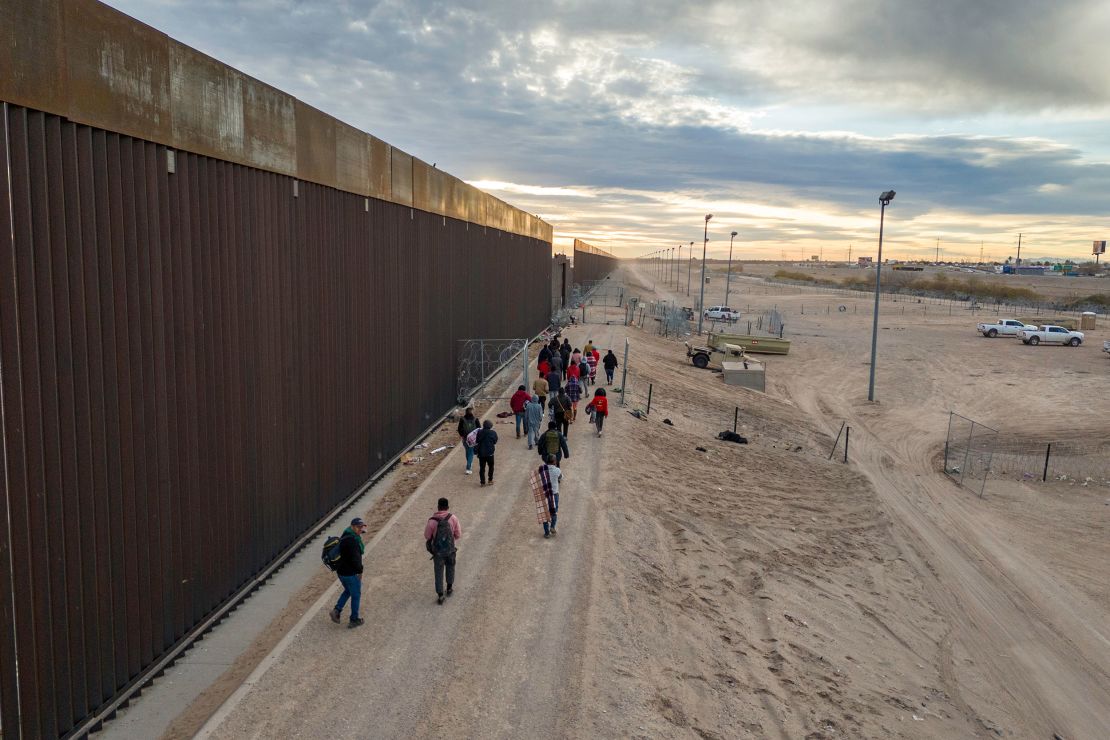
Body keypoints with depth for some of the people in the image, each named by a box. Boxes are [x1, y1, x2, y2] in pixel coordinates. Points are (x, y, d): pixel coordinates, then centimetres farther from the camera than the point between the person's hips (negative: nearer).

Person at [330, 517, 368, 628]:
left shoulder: (346, 536, 5)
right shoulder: (352, 540, -26)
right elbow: (355, 558, -27)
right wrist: (360, 571, -10)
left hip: (341, 571, 9)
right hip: (351, 573, -9)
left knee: (348, 591, 29)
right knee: (356, 595, 10)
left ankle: (337, 610, 18)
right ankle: (354, 620, 22)